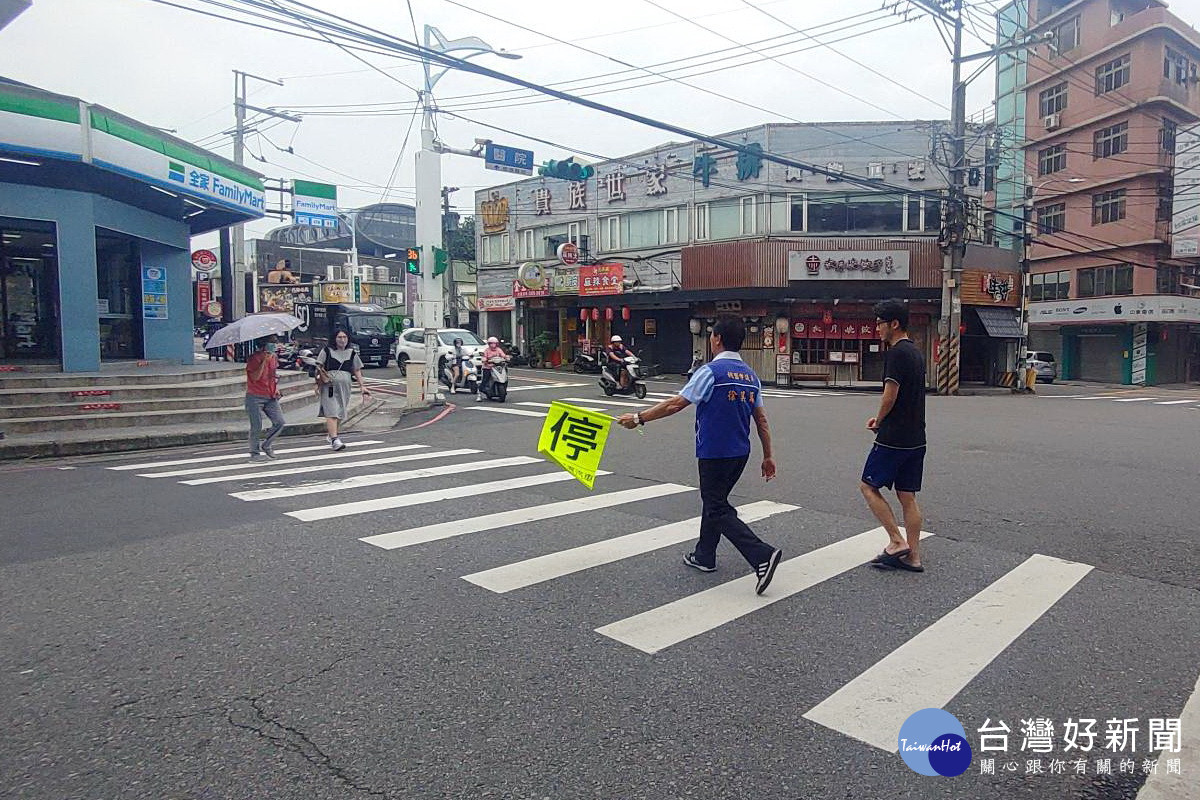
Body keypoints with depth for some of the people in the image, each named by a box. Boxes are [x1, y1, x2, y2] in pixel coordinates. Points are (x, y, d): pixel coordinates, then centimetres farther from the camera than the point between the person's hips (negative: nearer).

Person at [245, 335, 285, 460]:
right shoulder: (254, 358, -10)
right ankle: (254, 453, 13)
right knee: (256, 427, -2)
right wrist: (264, 361, -25)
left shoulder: (273, 357, 10)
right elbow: (255, 377, -20)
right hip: (255, 397, -6)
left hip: (270, 397, 6)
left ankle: (266, 445, 16)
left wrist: (276, 389, 10)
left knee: (279, 422, -4)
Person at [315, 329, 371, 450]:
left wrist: (363, 386, 7)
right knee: (332, 413, -13)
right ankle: (334, 440, -19)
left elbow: (357, 371, 15)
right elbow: (320, 368, 3)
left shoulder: (352, 353, 12)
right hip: (329, 386, -4)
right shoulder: (327, 350, 3)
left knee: (340, 414, 9)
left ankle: (330, 434, 30)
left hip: (345, 386, 4)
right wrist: (318, 383, -7)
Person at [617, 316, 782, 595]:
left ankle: (762, 555, -16)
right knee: (714, 501, 21)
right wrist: (768, 456, 16)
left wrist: (639, 418, -6)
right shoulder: (751, 376, 8)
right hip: (740, 453, 8)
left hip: (714, 453, -8)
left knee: (718, 509, -2)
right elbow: (761, 419, 9)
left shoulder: (711, 371, -14)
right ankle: (704, 556, 32)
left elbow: (675, 404, -14)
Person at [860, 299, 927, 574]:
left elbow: (890, 396, -18)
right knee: (907, 496, 10)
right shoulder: (916, 352, 15)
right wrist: (880, 418, 11)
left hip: (893, 437, -9)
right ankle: (913, 556, 13)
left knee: (869, 486, 3)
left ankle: (897, 542, 0)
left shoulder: (896, 353, -15)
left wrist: (878, 423, -1)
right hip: (916, 437, 9)